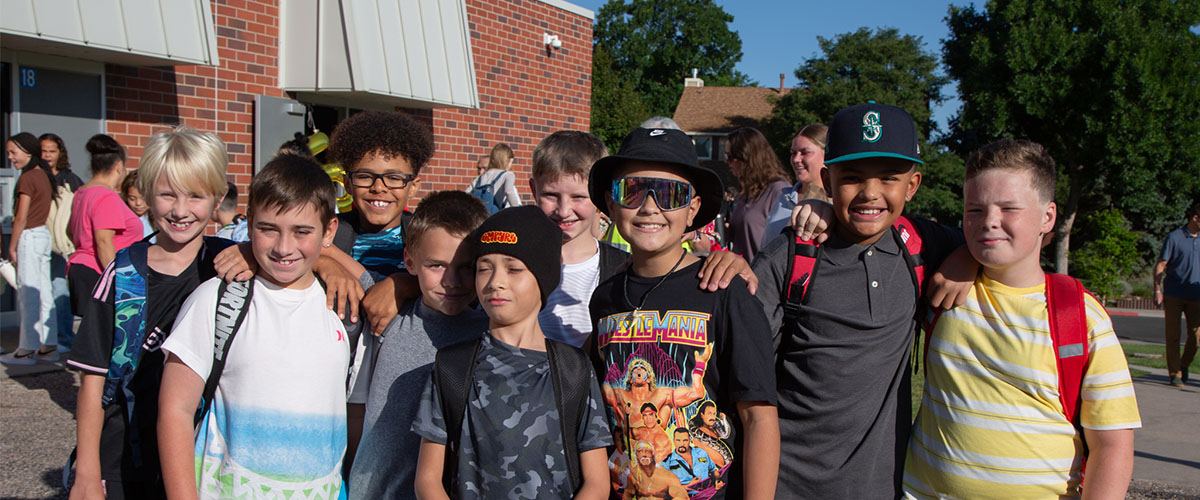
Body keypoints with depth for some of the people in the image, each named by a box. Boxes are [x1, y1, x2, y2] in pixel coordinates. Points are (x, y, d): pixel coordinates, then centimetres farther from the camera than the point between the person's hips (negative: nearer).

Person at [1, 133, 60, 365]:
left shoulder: (27, 178, -14)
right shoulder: (44, 175, 11)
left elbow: (21, 218, -15)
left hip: (29, 237, -8)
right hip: (44, 235, 8)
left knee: (27, 294, -3)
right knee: (44, 292, 10)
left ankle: (27, 349, 3)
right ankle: (49, 346, 14)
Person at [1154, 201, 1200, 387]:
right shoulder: (1174, 237, -4)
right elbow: (1160, 265, -4)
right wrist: (1157, 291, -10)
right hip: (1174, 294, -4)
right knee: (1173, 336, 0)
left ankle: (1184, 366, 22)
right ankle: (1175, 373, 7)